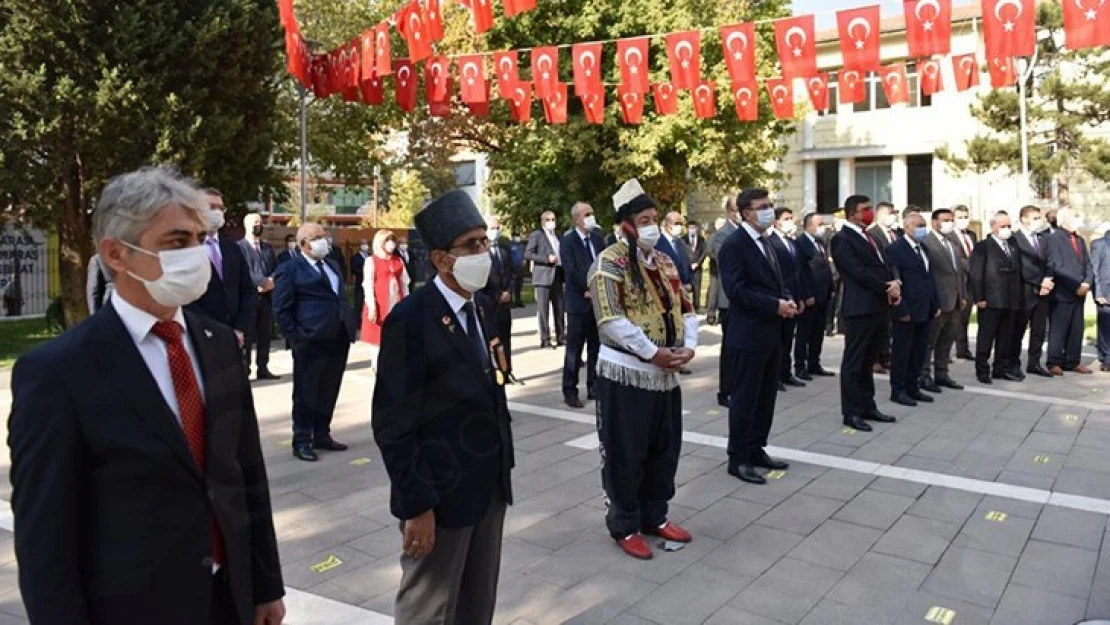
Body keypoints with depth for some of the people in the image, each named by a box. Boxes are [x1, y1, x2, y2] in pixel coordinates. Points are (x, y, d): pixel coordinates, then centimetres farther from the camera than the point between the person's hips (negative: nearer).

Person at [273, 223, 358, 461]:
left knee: (329, 392, 14)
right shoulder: (289, 269, -5)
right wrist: (297, 337, -13)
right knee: (306, 393, 3)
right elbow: (281, 309, -8)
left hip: (338, 339, 7)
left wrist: (350, 327, 12)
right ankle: (301, 442, 14)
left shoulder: (333, 265, 18)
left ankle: (322, 435, 26)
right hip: (311, 342, -7)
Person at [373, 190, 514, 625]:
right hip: (441, 493, -7)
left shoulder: (482, 308, 6)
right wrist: (417, 505, -18)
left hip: (490, 487, 7)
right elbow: (393, 425, -18)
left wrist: (503, 469, 12)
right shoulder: (410, 318, -18)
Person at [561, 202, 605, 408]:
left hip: (598, 300, 6)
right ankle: (570, 391, 6)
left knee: (596, 348, 11)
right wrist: (590, 288, -13)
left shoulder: (597, 237, 11)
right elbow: (571, 271, -15)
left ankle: (594, 387, 21)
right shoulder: (568, 240, -7)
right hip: (579, 302, -6)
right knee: (575, 349, -1)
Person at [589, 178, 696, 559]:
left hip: (666, 374, 7)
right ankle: (625, 525, 20)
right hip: (626, 374, -7)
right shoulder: (610, 263, -12)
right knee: (625, 454, 3)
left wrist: (688, 346, -4)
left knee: (665, 450, 16)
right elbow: (611, 320, -21)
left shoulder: (665, 263, 12)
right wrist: (653, 353, -19)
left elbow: (685, 309, 14)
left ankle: (655, 515, 33)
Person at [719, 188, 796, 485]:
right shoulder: (734, 245, -13)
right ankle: (738, 458, 6)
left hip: (772, 332, 9)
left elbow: (779, 280, 20)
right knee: (745, 396, -2)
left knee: (766, 395, 14)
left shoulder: (767, 242, 15)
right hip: (750, 333, -9)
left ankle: (756, 449, 25)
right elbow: (736, 289, -22)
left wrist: (789, 299, -1)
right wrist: (776, 305, -21)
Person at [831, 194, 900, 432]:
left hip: (879, 306, 9)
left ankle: (868, 406, 24)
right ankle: (851, 412, 5)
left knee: (868, 361, 15)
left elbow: (882, 266, 17)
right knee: (854, 361, -1)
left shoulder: (868, 237, 19)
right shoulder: (842, 239, -10)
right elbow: (859, 272, -17)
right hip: (860, 308, -9)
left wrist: (894, 284, -3)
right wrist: (887, 288, -12)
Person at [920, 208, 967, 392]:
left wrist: (963, 296, 14)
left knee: (947, 341, 13)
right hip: (937, 301, -8)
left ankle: (941, 373, 23)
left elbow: (961, 270, 19)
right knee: (929, 341, 1)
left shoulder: (954, 243, 15)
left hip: (955, 301, 8)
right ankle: (924, 376, 10)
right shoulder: (926, 243, -12)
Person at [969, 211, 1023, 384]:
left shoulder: (1013, 247, 17)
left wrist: (1018, 297, 10)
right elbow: (976, 274, -9)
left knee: (1006, 338, 10)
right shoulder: (982, 247, -3)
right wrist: (979, 298, -15)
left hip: (1011, 301, 6)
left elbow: (1017, 272, 18)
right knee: (986, 337, 0)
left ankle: (1001, 369, 19)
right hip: (990, 301, -6)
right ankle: (982, 370, 6)